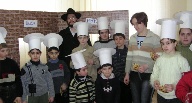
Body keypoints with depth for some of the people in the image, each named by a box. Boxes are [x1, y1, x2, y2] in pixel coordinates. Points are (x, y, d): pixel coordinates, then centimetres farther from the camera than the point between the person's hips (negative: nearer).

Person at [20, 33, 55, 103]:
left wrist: (51, 95, 4)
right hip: (31, 97, -2)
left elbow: (50, 82, 4)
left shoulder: (45, 67, 0)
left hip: (44, 95, 2)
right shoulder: (25, 68, -8)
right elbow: (22, 85, -4)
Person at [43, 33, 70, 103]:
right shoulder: (47, 65, -2)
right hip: (53, 93, -2)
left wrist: (65, 83, -7)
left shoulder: (62, 63, 4)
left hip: (64, 92, 2)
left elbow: (68, 74, 7)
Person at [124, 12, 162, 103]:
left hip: (148, 75, -4)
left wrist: (147, 66, -19)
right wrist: (127, 73, 9)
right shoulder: (132, 38, 10)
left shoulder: (155, 38, -5)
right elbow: (129, 57, 12)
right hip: (134, 74, 5)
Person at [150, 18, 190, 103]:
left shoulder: (182, 60, -9)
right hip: (161, 96, 3)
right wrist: (155, 83, -16)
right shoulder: (159, 60, 1)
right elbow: (154, 76, 4)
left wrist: (174, 86, -22)